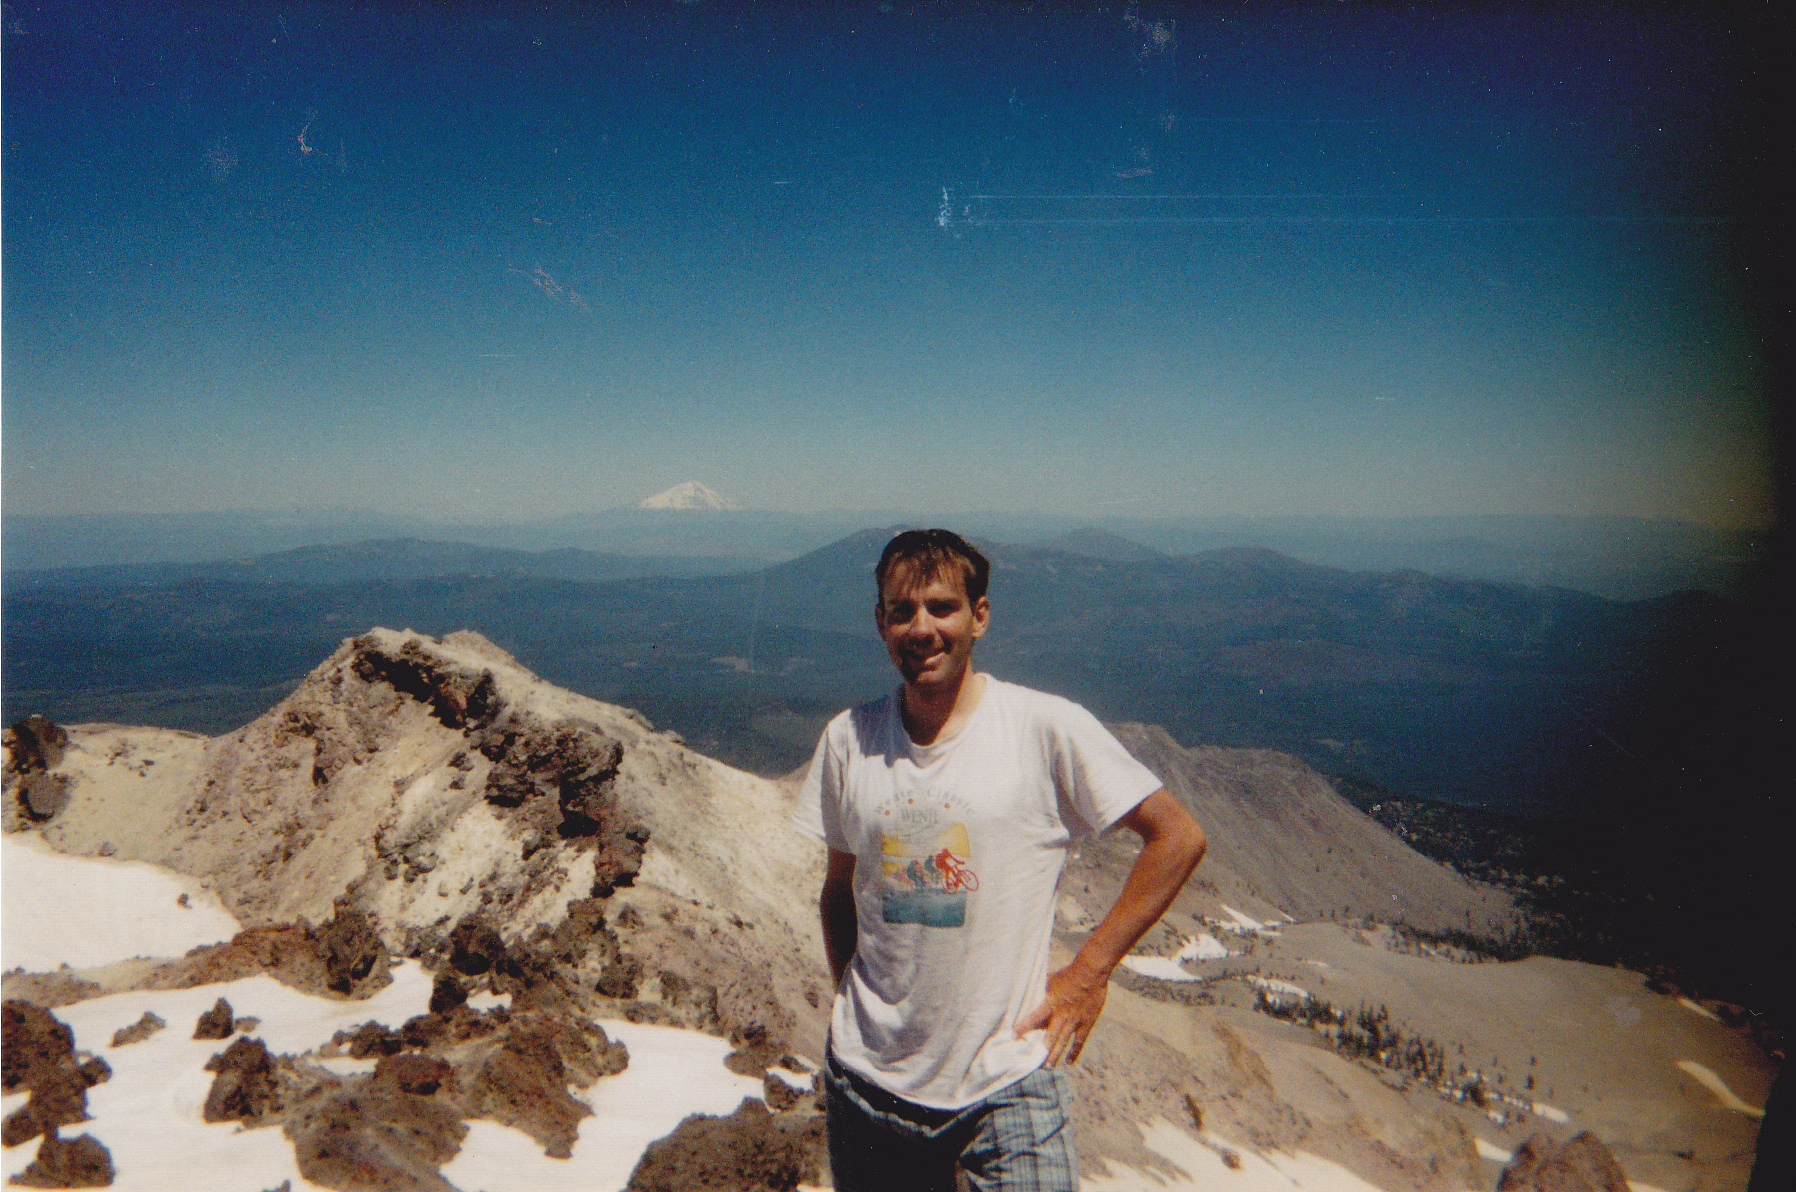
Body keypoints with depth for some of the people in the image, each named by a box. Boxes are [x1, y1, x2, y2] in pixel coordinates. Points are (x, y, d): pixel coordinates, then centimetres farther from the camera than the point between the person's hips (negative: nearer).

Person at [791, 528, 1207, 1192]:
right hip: (867, 1077, 3)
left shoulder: (1046, 728, -13)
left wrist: (1088, 973, -8)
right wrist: (847, 998, 5)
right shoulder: (848, 739, -1)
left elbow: (1178, 838, -7)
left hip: (1004, 1082, -3)